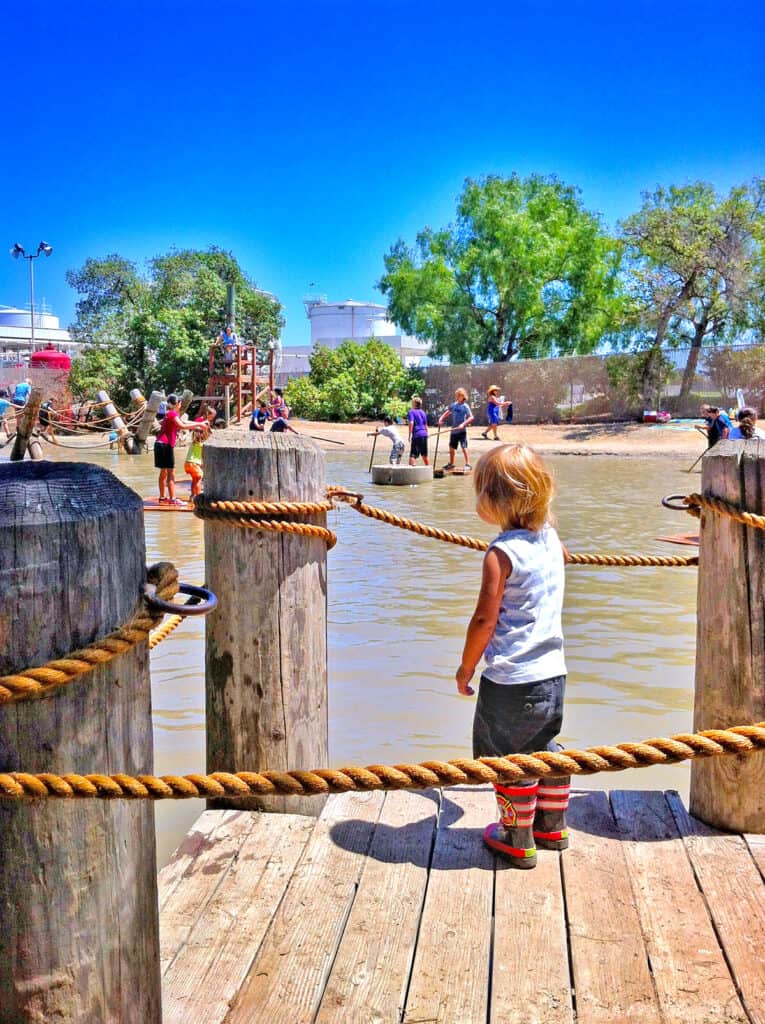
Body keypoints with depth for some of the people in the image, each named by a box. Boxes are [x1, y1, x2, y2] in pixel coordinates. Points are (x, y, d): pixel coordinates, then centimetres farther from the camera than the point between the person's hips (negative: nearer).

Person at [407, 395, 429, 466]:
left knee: (413, 455, -11)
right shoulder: (423, 412, 16)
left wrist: (409, 435, -14)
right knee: (424, 455, 20)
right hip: (424, 434, 6)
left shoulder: (411, 412, -2)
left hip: (416, 435, -6)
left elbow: (411, 423, -15)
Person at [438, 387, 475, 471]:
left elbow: (471, 417, -17)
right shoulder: (454, 405, 8)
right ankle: (451, 464, 31)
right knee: (452, 447, 16)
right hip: (453, 430, 7)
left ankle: (468, 464, -13)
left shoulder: (465, 406, -10)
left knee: (464, 447, -13)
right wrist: (441, 419, 7)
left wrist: (463, 424, -28)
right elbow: (447, 413, 22)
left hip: (461, 431, -7)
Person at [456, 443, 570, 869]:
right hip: (553, 673, 8)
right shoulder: (550, 537, 3)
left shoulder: (502, 553, -19)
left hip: (511, 679, -8)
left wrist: (466, 669, -6)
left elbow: (484, 621, -18)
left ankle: (518, 840, 22)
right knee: (546, 749, 23)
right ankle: (553, 826, 37)